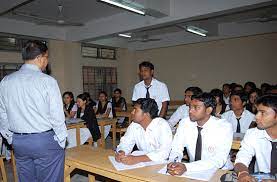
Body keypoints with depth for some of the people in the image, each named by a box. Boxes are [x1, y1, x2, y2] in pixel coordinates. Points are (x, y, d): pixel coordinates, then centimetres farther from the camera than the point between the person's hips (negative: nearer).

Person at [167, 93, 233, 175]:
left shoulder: (225, 127, -15)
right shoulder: (184, 123, -5)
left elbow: (219, 160, -24)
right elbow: (176, 150, -4)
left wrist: (186, 167, -33)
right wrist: (173, 163, -26)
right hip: (193, 171, 2)